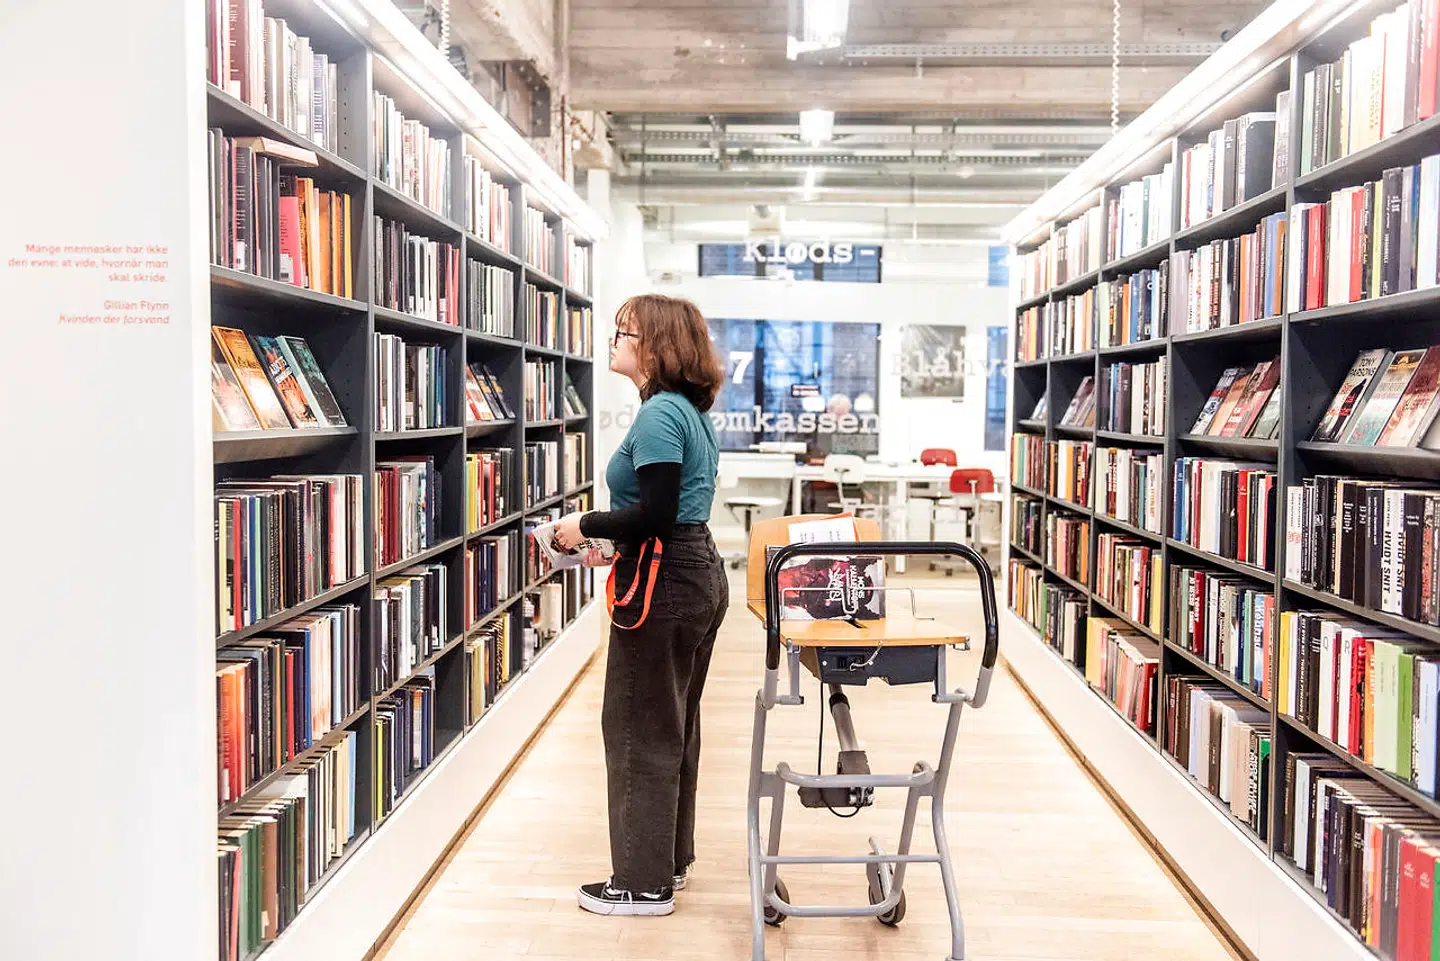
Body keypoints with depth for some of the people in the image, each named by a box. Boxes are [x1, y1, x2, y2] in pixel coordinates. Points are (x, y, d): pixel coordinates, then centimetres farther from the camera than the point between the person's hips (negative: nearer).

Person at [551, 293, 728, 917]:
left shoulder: (659, 413, -17)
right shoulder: (689, 410, 13)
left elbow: (655, 514, -24)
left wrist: (586, 525, -11)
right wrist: (615, 540, 12)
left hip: (664, 585, -10)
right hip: (699, 574, 10)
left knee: (639, 731, 2)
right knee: (674, 726, 18)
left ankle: (644, 882, 15)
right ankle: (669, 857, 33)